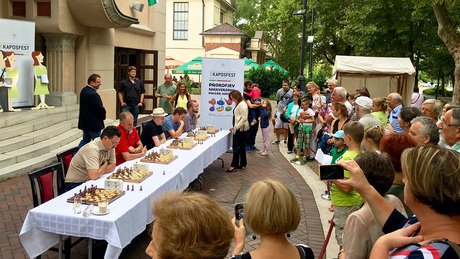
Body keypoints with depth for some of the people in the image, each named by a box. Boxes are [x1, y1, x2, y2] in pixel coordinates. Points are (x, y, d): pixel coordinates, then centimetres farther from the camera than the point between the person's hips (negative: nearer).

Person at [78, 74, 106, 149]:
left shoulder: (84, 91, 6)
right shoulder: (93, 94, -25)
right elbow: (100, 109, -25)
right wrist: (103, 116, -2)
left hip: (84, 122, 9)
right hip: (94, 124, -9)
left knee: (85, 140, 20)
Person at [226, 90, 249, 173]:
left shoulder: (242, 105, -16)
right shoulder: (238, 104, 15)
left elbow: (244, 118, -21)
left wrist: (236, 127, -19)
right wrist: (234, 126, 13)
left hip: (241, 129, -10)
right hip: (239, 129, 10)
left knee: (236, 147, -5)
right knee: (241, 146, 15)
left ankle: (234, 166, 0)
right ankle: (243, 164, 23)